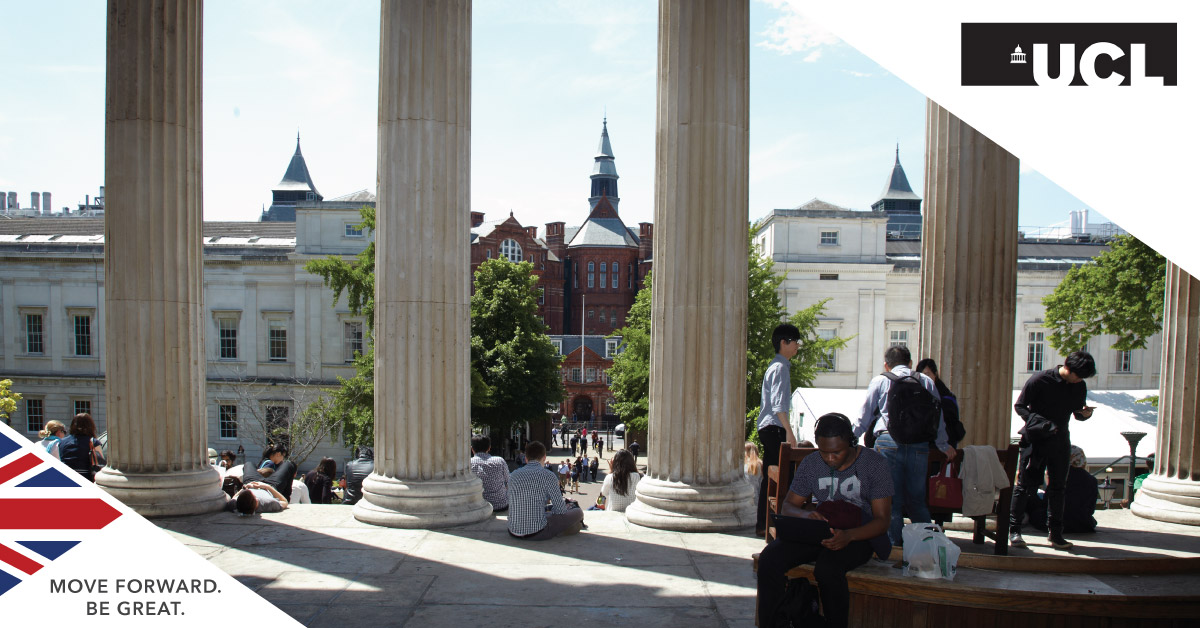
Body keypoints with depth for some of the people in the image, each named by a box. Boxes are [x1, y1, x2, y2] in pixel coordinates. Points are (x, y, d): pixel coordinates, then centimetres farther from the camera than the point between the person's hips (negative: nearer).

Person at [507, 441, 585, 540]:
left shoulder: (514, 475, 5)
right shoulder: (548, 475, -10)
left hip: (513, 532, 6)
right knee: (578, 513, 12)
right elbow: (560, 509, -7)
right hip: (537, 534, -6)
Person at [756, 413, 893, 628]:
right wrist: (806, 515, -19)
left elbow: (882, 519, -10)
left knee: (827, 568, -36)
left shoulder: (874, 463, -7)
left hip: (860, 535, -3)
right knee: (769, 557, -22)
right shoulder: (810, 464, 3)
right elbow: (788, 505, 7)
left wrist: (848, 536, -30)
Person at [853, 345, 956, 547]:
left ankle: (894, 547, 1)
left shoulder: (880, 381, 12)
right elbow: (938, 417, 24)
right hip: (919, 445, 2)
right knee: (917, 500, 14)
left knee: (891, 500, 2)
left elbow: (865, 416, 14)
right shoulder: (926, 381, 18)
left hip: (888, 442, -2)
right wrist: (944, 445, 38)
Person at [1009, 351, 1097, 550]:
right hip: (1036, 439, -5)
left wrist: (1085, 414, -8)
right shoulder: (1039, 380, -11)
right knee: (1025, 484, -2)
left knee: (1057, 487, 8)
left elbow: (1078, 413, 17)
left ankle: (1056, 533, 17)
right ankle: (1014, 530, 6)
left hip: (1060, 441, 5)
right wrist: (1041, 423, -21)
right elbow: (1019, 405, -7)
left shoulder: (1079, 386, 5)